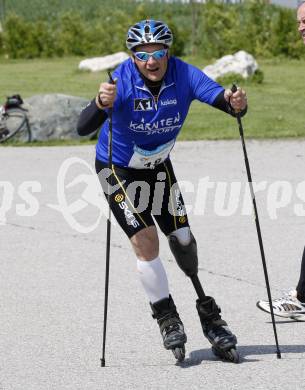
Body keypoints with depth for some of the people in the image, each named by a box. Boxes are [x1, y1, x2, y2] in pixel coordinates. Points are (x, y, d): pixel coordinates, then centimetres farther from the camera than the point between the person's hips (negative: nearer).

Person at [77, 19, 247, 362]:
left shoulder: (183, 75, -22)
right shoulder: (121, 81, -31)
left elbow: (223, 98, -30)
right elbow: (82, 129, -40)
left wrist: (235, 103, -53)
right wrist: (101, 104, -61)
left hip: (158, 165, 3)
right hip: (118, 169, -3)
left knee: (183, 239, 3)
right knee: (145, 240, -14)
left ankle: (209, 317, 20)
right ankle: (167, 320, 1)